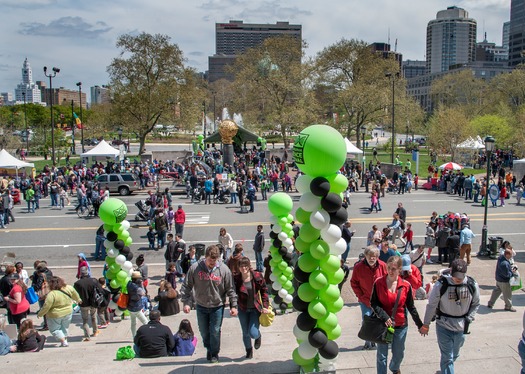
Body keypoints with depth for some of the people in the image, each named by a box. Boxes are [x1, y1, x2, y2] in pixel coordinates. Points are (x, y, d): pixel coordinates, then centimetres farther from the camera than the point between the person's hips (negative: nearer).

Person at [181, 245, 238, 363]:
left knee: (215, 331, 6)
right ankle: (208, 348, 42)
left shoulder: (224, 269, -14)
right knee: (204, 331, 15)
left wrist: (233, 306, -7)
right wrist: (186, 303, -9)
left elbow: (230, 289, -6)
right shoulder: (195, 268, -14)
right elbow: (187, 286, -5)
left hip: (217, 306, -2)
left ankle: (214, 353, 28)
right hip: (201, 306, 2)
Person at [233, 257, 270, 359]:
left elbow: (264, 291, -2)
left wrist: (265, 306, -6)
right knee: (245, 333, 13)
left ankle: (258, 336, 29)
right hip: (242, 309, 2)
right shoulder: (236, 279, -10)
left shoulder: (257, 276, -10)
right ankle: (249, 350, 41)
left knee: (253, 333, -10)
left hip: (255, 308, -2)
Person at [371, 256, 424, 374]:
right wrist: (384, 317, -16)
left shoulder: (406, 285, -7)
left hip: (400, 325, 2)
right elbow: (373, 302, -5)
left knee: (399, 354, 19)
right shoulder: (378, 283, -9)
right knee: (382, 355, 4)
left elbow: (411, 306, 2)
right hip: (383, 324, -2)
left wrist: (420, 324, 4)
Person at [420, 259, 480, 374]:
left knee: (454, 355, 21)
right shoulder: (441, 284, -19)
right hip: (444, 326, -4)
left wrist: (469, 319, -3)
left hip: (461, 327, 4)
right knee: (447, 357, -3)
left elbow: (475, 304, 8)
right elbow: (431, 305, -8)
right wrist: (426, 324, -1)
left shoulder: (472, 285, -10)